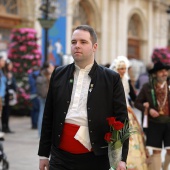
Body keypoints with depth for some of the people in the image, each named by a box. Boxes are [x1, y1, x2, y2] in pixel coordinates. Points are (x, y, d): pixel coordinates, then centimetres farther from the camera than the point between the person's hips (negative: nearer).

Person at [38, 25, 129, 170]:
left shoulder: (112, 78, 0)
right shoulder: (59, 74, 9)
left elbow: (121, 120, -2)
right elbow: (48, 117, 11)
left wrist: (121, 158, -9)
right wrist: (44, 154, 10)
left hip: (96, 158, -2)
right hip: (61, 157, 2)